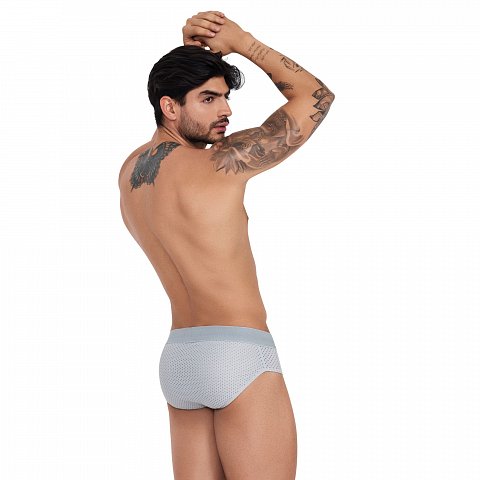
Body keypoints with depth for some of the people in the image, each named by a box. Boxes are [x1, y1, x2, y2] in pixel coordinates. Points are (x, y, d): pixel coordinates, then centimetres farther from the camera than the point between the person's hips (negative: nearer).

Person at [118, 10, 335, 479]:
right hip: (238, 355, -8)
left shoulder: (130, 170, 9)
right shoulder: (221, 165, -12)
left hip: (179, 358, 8)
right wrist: (238, 40, 1)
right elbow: (316, 96, -5)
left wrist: (191, 50, 13)